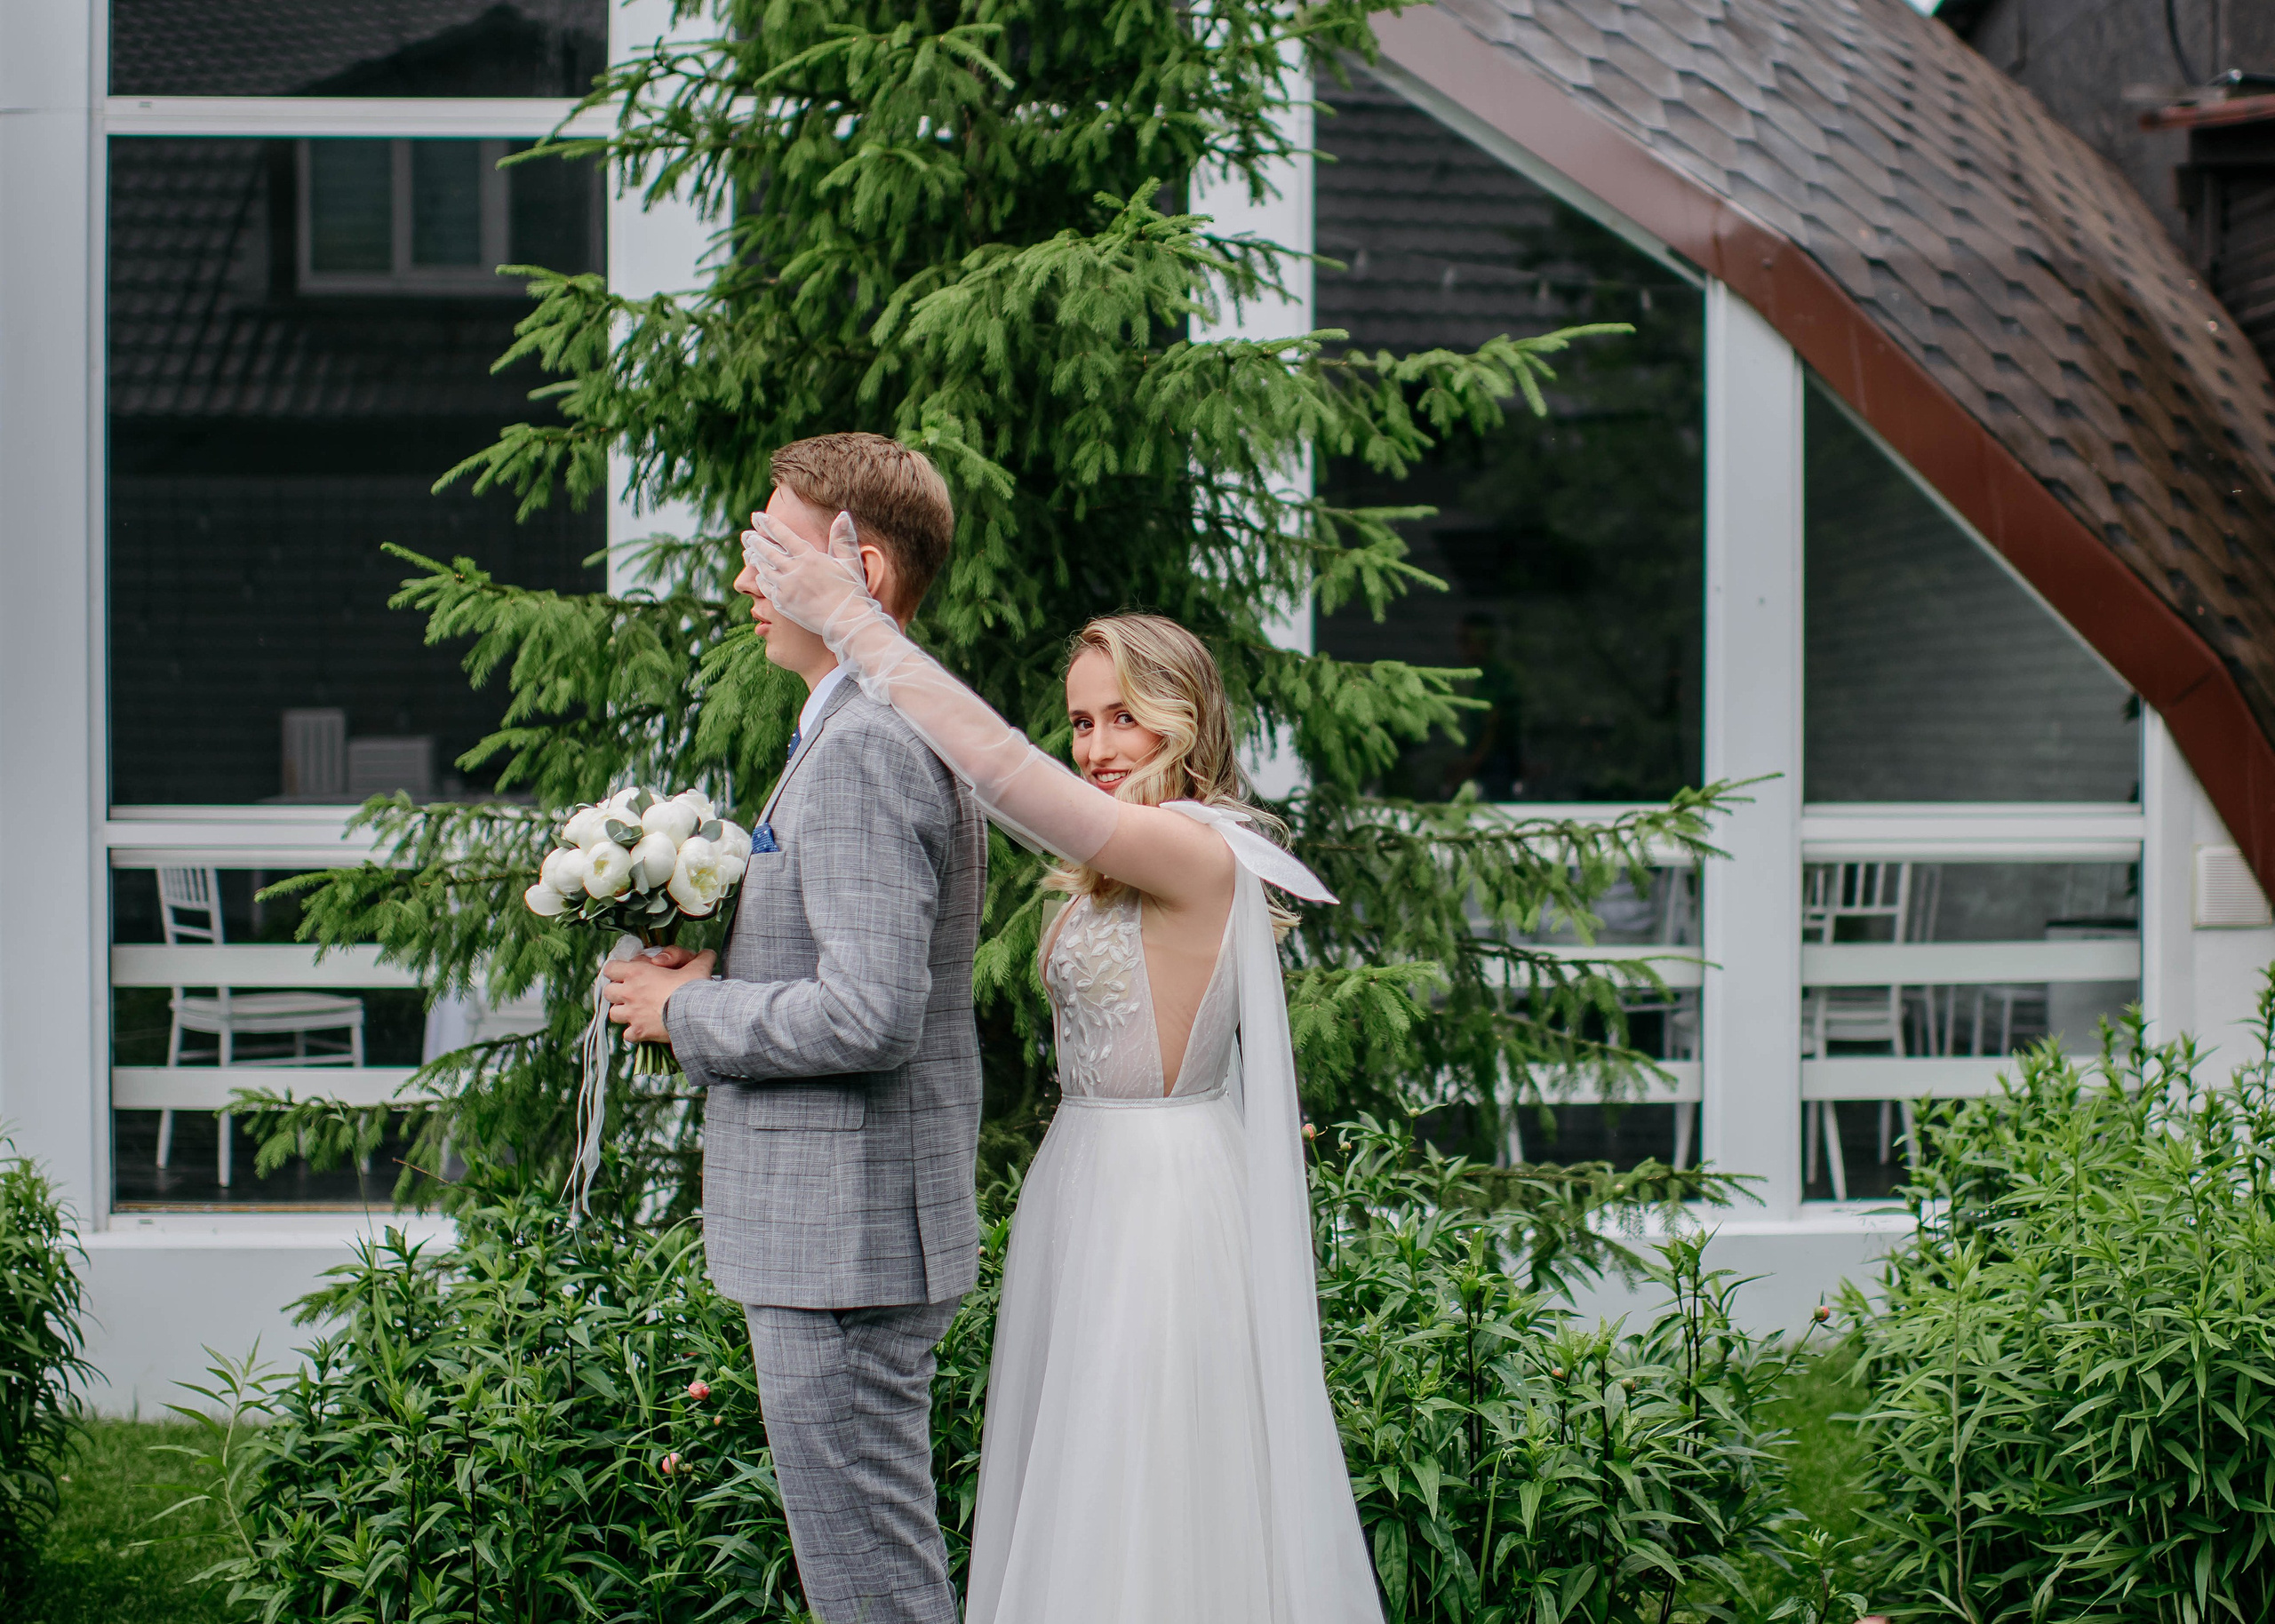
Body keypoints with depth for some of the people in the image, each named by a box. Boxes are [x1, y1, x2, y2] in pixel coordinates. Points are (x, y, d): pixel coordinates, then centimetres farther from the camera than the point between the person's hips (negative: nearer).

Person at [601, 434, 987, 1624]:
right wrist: (711, 979, 7)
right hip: (843, 1233, 11)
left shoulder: (863, 749, -19)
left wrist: (689, 1012, -13)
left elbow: (872, 1017, -27)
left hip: (848, 1240, -11)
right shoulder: (890, 732, 15)